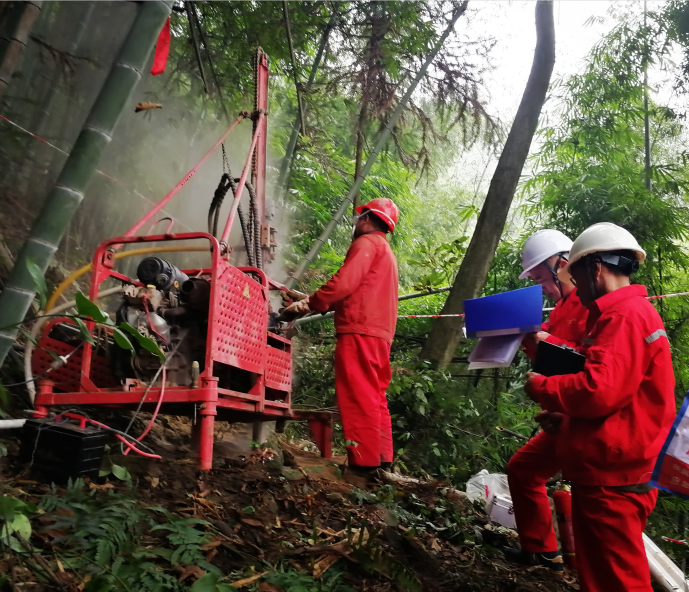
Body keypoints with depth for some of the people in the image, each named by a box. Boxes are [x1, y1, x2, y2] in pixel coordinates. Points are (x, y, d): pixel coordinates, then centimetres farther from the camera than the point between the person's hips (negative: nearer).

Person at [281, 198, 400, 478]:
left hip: (360, 331, -10)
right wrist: (315, 302, 17)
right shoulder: (385, 251, 28)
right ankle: (381, 459, 13)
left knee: (358, 397, -9)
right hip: (379, 334, 10)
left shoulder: (367, 242, -2)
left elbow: (344, 283, -15)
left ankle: (363, 462, -9)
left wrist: (310, 304, -2)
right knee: (374, 398, 11)